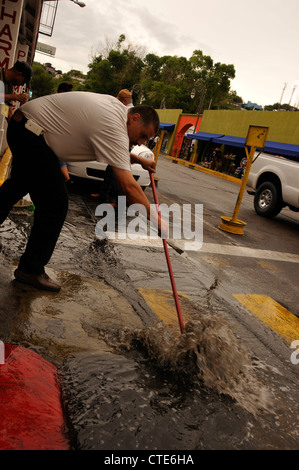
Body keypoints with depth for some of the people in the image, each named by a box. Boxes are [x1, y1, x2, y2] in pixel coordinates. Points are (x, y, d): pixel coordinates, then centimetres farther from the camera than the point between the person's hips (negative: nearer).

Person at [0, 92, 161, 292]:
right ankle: (31, 269, 0)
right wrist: (155, 218, -22)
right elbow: (128, 187, -29)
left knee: (21, 183, 29)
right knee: (55, 205, -12)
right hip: (30, 132, -11)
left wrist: (139, 160, 17)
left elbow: (114, 148, 24)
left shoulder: (117, 106, 5)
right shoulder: (113, 129, -23)